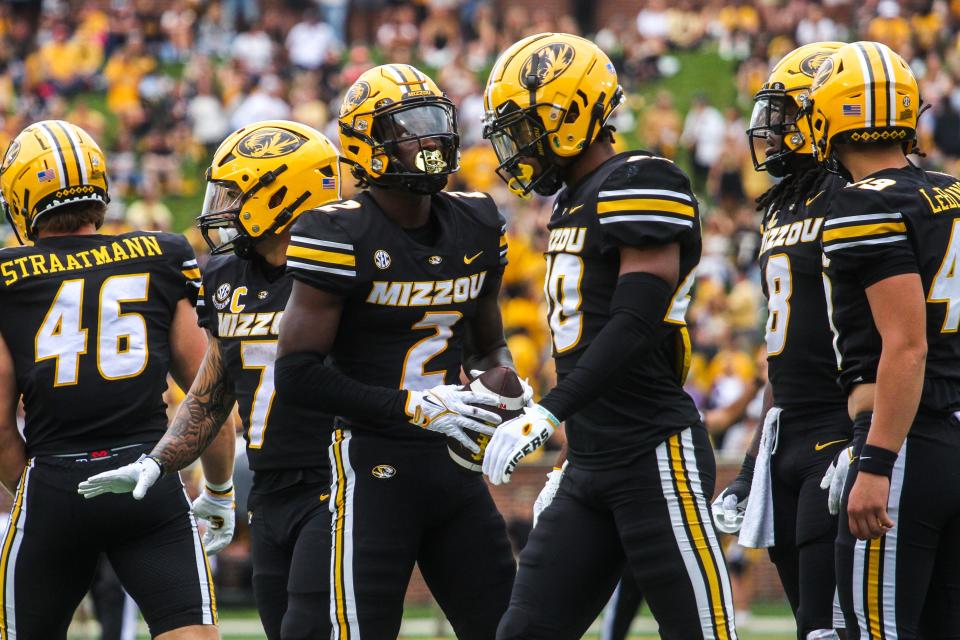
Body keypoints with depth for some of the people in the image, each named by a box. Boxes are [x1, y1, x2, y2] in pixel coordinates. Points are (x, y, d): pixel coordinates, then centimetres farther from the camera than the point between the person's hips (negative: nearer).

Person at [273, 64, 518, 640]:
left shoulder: (476, 227, 8)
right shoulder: (342, 239, -13)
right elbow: (297, 374, -16)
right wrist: (413, 407, -19)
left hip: (456, 463, 7)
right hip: (376, 467, -6)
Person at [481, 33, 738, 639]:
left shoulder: (639, 185, -12)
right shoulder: (574, 205, 18)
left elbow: (636, 326, -21)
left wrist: (548, 414, -25)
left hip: (658, 456, -10)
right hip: (592, 472, 10)